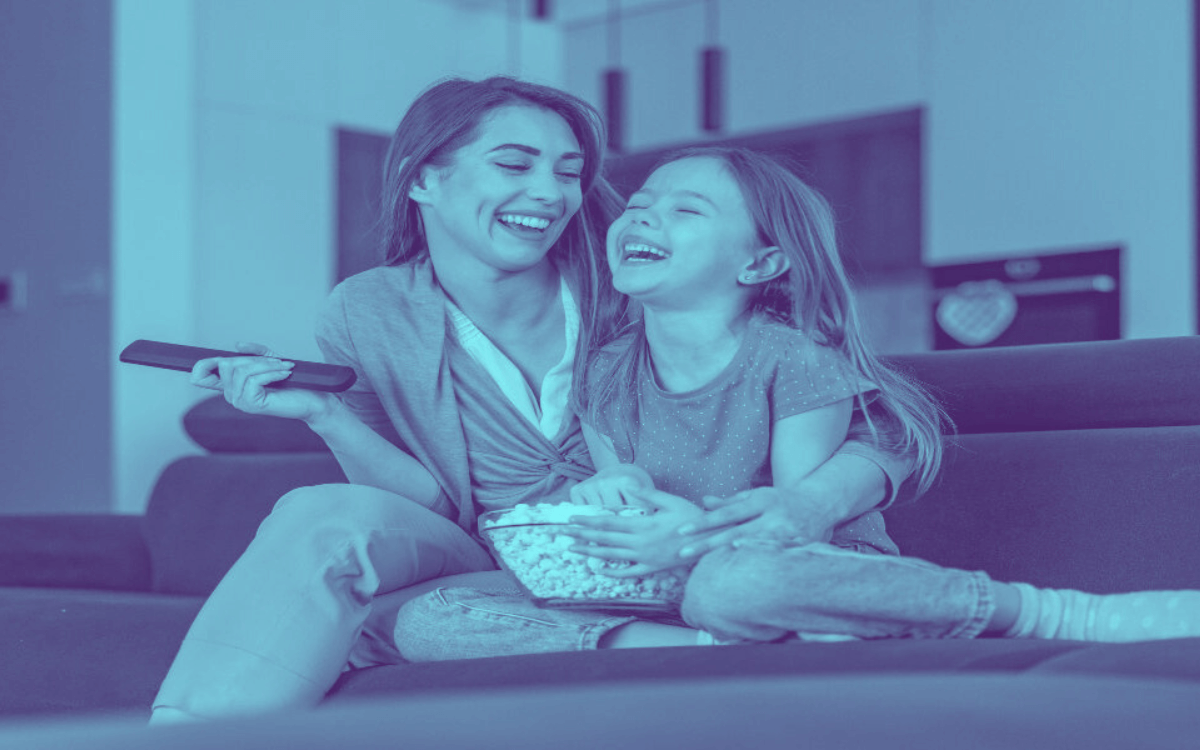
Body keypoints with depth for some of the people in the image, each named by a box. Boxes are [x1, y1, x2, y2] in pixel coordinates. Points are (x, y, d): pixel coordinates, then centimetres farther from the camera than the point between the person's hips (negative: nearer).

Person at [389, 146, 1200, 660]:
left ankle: (1043, 613, -25)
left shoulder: (798, 363, -5)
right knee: (427, 621, -17)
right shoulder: (602, 376, 8)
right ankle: (708, 650, -27)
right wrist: (615, 497, -14)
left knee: (736, 583, -44)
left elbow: (795, 522, -11)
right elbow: (632, 528, 10)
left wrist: (700, 535, -31)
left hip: (824, 583, -4)